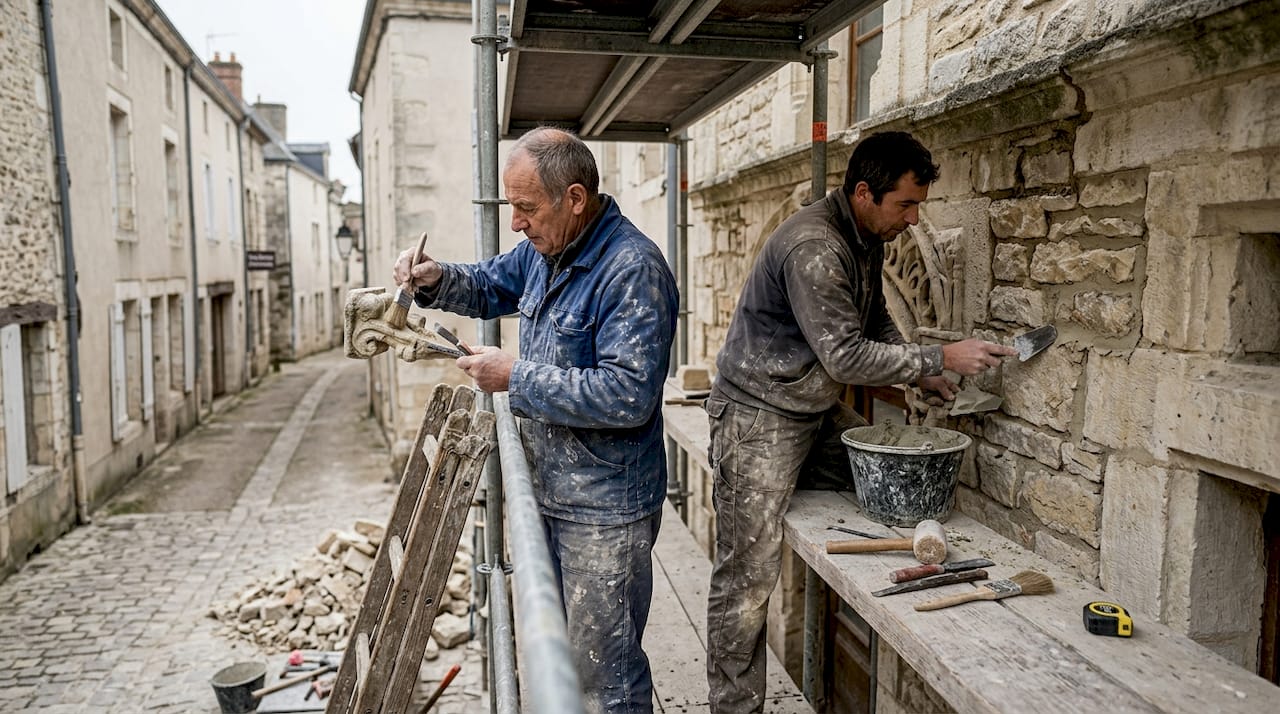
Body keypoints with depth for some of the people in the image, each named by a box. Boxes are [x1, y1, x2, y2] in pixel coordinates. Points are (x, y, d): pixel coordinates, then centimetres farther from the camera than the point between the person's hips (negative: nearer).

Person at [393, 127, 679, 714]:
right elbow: (489, 287, 24)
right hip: (549, 491, 9)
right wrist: (438, 280, 2)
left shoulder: (633, 269, -23)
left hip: (604, 511, -9)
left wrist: (517, 377, -22)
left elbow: (627, 395, -29)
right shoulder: (545, 249, 6)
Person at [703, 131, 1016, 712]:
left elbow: (876, 323, 19)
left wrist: (920, 375, 4)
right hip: (760, 418, -9)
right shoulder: (813, 248, -25)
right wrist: (940, 357, -19)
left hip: (819, 411, 10)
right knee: (748, 577, -6)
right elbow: (845, 355, -26)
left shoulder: (868, 237, 7)